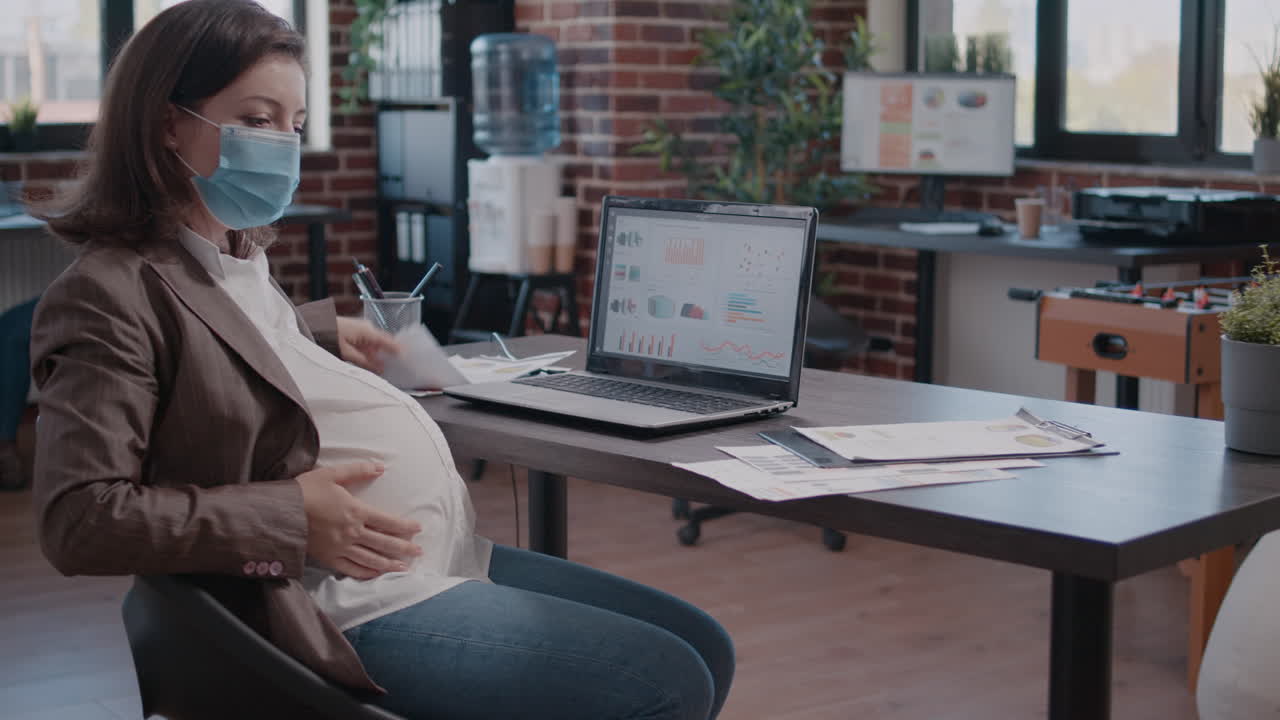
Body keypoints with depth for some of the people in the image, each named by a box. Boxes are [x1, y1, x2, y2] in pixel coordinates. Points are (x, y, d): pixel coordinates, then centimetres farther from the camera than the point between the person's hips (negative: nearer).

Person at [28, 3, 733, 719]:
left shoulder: (238, 257, 15)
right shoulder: (113, 291, -13)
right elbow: (80, 519, -20)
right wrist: (292, 516, -21)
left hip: (453, 557, 10)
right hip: (363, 605, -10)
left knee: (705, 650, 9)